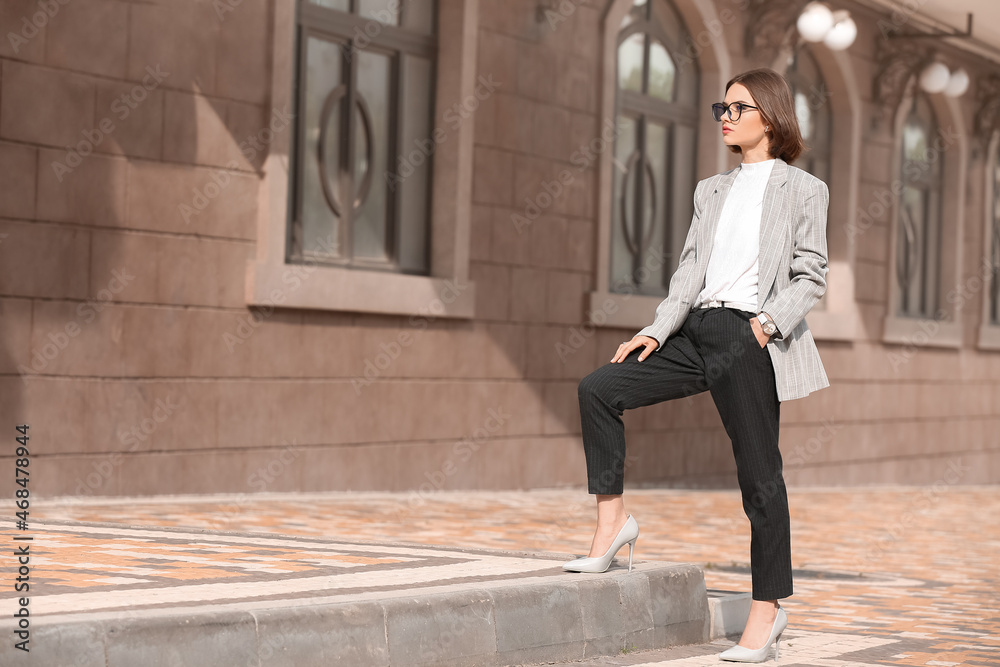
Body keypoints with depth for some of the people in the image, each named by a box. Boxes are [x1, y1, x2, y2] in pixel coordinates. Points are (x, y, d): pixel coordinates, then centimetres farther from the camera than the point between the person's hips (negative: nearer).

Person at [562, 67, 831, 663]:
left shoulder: (803, 190, 5)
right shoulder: (712, 191, 21)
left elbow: (811, 277, 0)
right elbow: (690, 268, 14)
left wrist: (771, 319, -16)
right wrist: (657, 330, 1)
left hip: (749, 339, -6)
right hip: (696, 331, 6)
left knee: (758, 472, -3)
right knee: (599, 389, -10)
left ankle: (768, 609, 5)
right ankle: (613, 523, -3)